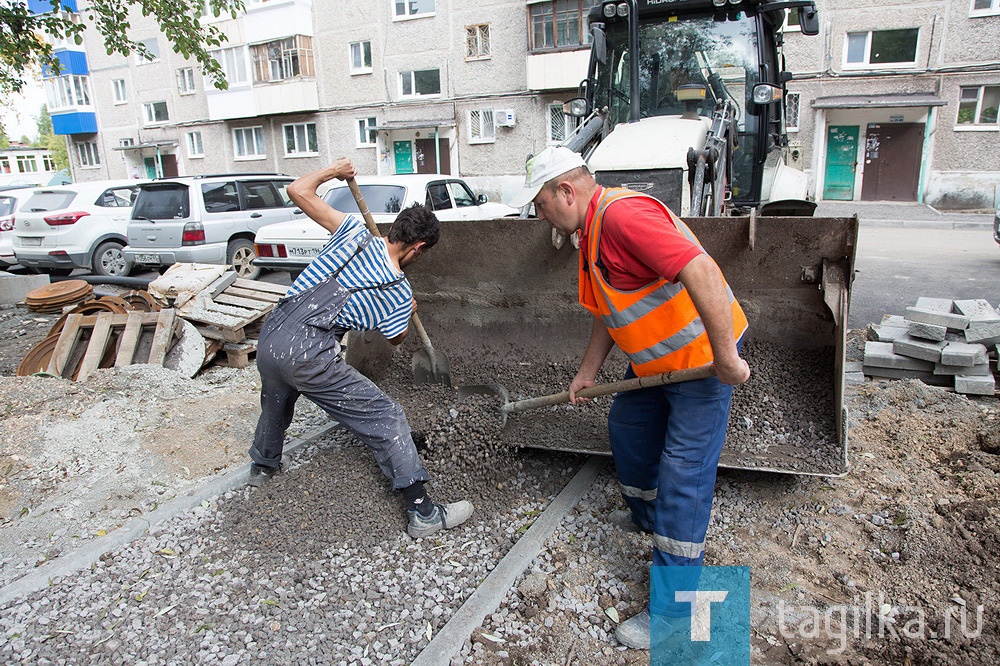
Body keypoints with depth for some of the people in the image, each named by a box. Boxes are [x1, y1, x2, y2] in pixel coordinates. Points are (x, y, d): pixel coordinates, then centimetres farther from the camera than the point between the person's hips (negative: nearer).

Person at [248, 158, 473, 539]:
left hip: (269, 338, 6)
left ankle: (262, 466, 62)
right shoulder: (400, 294, 0)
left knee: (275, 403, 36)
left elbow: (298, 190, 7)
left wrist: (334, 170, 23)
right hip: (308, 355, -6)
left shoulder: (356, 233, 5)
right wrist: (408, 311, 36)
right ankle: (424, 513, 2)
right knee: (386, 419, 2)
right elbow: (395, 338, 18)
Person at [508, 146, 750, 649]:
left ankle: (673, 606, 8)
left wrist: (725, 356, -32)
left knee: (683, 472, -5)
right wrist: (588, 372, 17)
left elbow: (700, 271, -35)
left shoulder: (622, 214, -25)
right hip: (655, 358, 10)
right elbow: (608, 311, 18)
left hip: (702, 355, -10)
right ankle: (646, 514, 48)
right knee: (626, 425, 23)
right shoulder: (591, 234, 9)